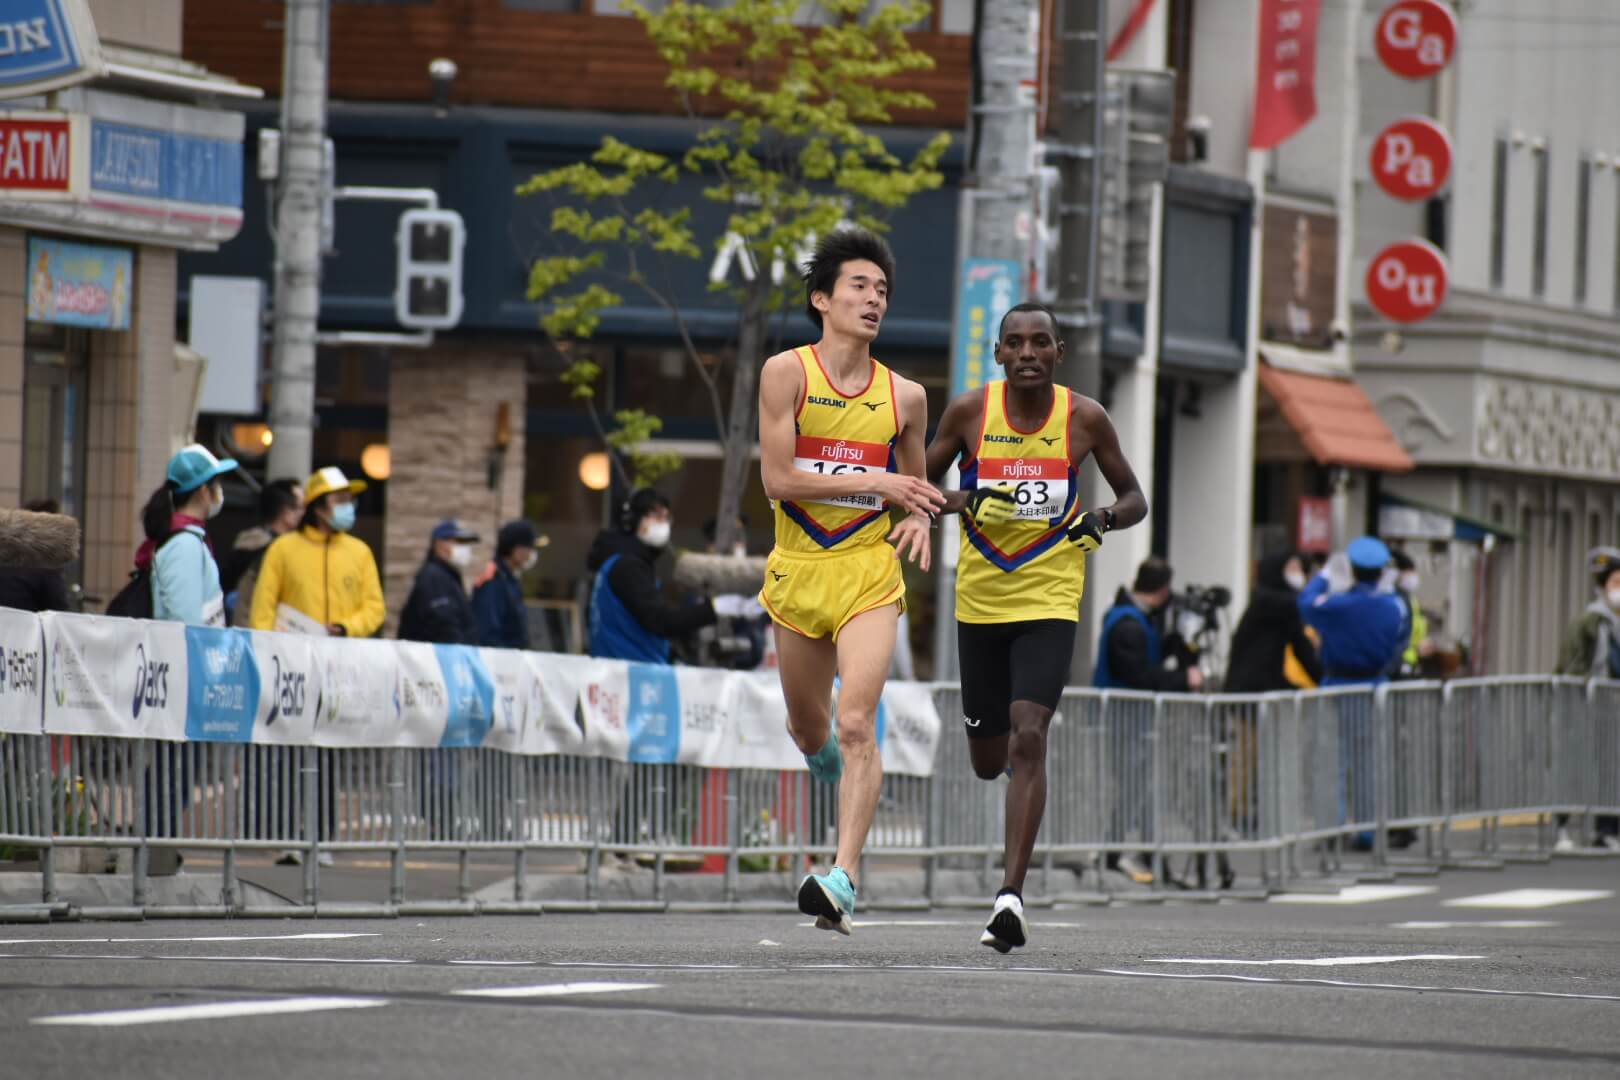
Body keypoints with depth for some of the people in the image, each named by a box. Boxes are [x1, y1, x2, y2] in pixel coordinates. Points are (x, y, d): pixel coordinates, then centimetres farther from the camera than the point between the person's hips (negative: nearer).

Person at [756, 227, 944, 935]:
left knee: (856, 725, -17)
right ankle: (836, 775, 54)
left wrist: (918, 520, -3)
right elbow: (777, 478, -11)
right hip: (798, 568, 0)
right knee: (807, 729, 16)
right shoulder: (787, 373, -4)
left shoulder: (905, 397, 5)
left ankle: (844, 878, -23)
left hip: (869, 572, 0)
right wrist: (874, 481, -15)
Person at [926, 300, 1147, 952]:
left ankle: (1011, 895, -22)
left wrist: (1105, 519, -14)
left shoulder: (1085, 419, -3)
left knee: (1028, 738, -20)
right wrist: (958, 501, -15)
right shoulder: (969, 412, -3)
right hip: (979, 600, 2)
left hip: (1050, 600, -2)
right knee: (987, 762, 9)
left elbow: (1134, 497, 9)